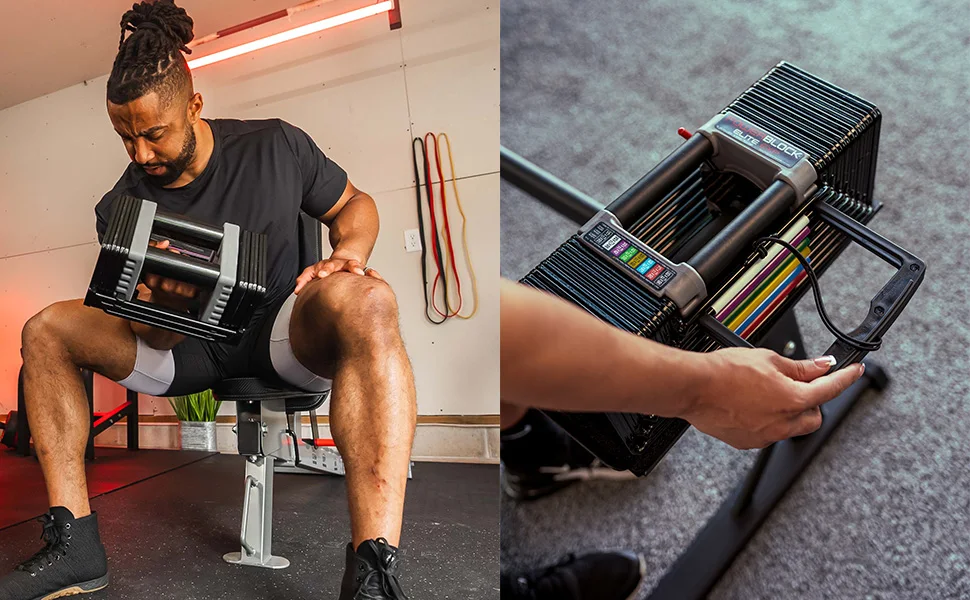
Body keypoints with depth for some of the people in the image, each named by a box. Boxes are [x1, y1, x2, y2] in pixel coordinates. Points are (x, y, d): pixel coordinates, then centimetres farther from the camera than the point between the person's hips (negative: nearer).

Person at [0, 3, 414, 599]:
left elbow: (356, 203, 6)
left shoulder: (276, 147, -5)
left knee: (365, 301, -38)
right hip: (189, 344, 5)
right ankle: (75, 545, -8)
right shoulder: (120, 209, 1)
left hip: (282, 330, -4)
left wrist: (347, 254, -17)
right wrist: (161, 304, -24)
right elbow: (154, 337, 2)